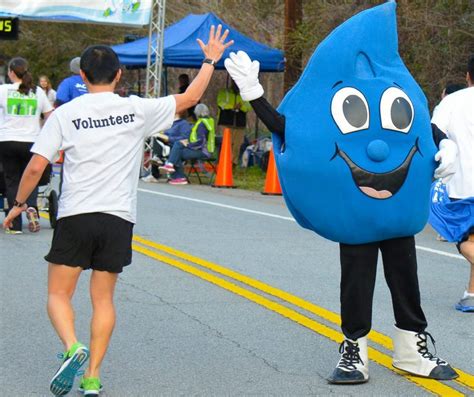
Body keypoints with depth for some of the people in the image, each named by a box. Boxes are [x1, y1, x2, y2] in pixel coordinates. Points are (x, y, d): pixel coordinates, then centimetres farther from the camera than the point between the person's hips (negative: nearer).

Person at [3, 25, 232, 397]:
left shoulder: (65, 114, -2)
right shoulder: (137, 109, 1)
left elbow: (36, 167, -5)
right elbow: (189, 98, 11)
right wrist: (210, 60, 25)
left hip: (75, 216, -2)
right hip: (118, 218, 2)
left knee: (58, 295, 8)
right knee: (103, 298, 11)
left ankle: (73, 348, -18)